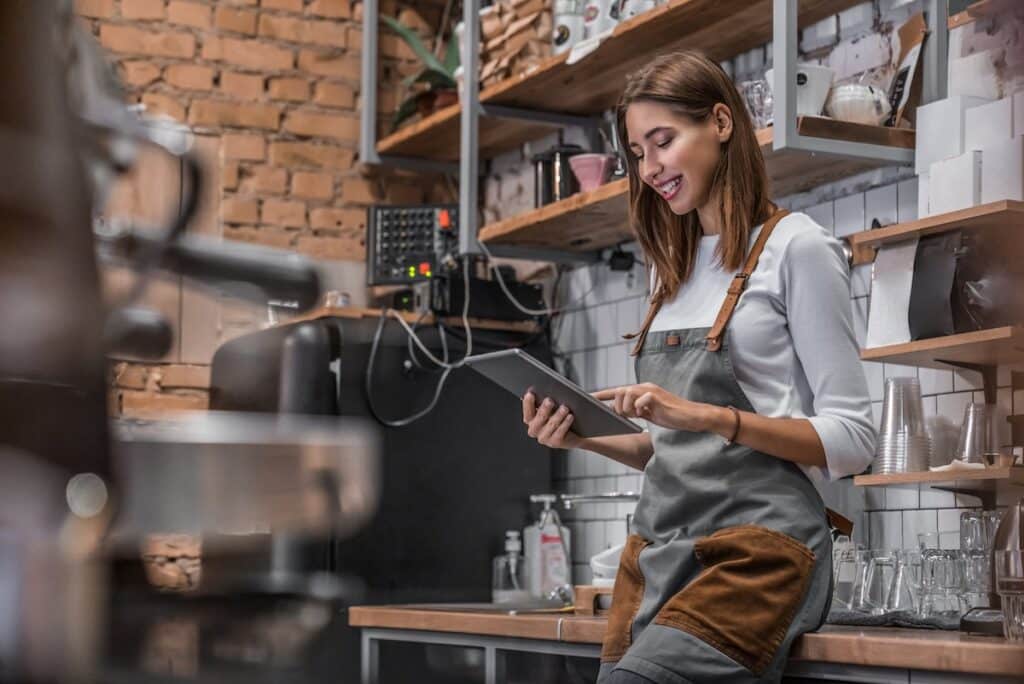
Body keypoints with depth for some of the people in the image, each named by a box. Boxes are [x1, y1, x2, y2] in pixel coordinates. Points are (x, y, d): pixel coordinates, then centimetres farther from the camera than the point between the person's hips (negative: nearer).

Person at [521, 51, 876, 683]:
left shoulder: (794, 247, -2)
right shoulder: (673, 272, 19)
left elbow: (851, 439, -7)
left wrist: (706, 415, -18)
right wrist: (585, 438, 4)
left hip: (755, 548, -6)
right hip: (658, 549, 7)